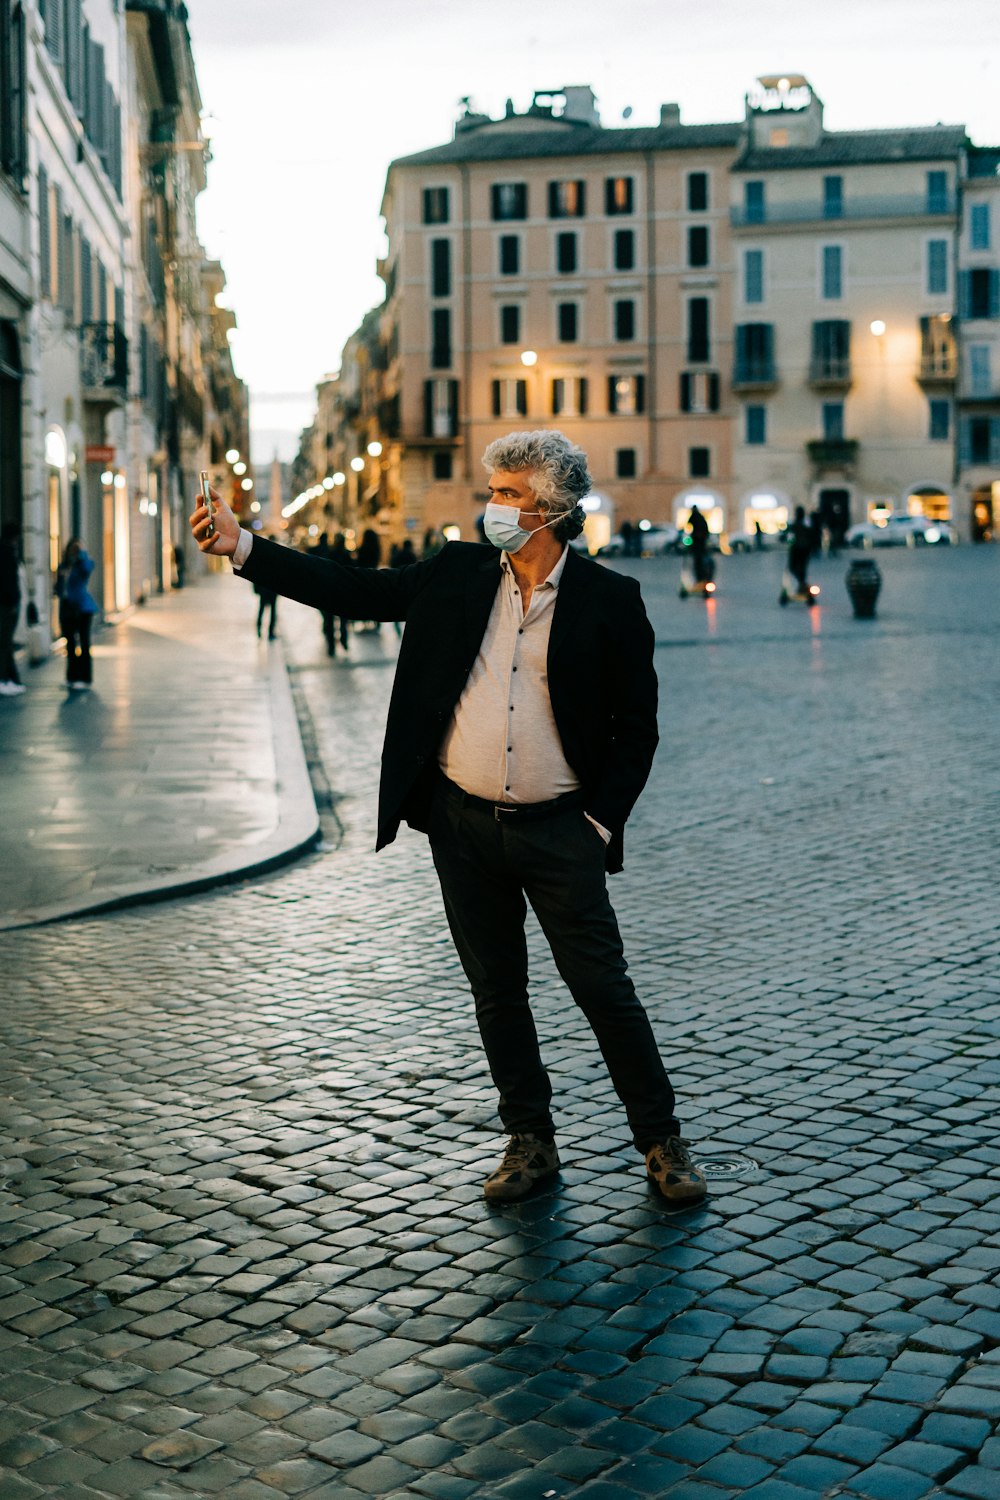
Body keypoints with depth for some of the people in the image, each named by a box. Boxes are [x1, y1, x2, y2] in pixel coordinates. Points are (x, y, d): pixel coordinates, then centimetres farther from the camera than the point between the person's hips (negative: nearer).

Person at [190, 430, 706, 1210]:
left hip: (556, 831, -3)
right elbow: (352, 589, 5)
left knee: (605, 989, 1)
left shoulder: (609, 599, -5)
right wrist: (243, 547, -2)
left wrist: (602, 821, -7)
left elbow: (637, 724, -1)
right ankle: (530, 1143, 27)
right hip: (463, 825, 4)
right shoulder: (458, 575, 4)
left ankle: (663, 1143, 18)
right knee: (497, 993, 12)